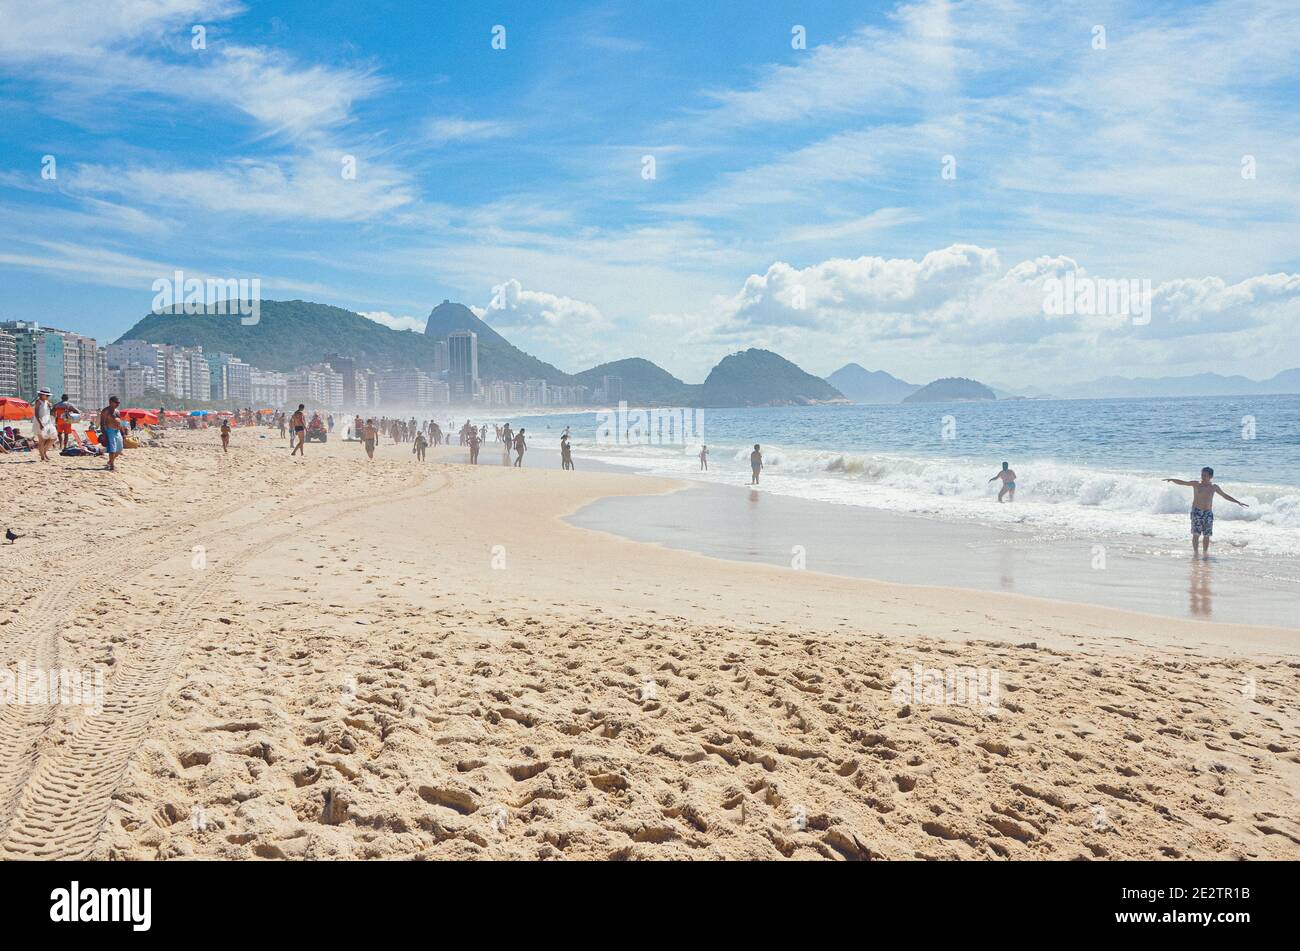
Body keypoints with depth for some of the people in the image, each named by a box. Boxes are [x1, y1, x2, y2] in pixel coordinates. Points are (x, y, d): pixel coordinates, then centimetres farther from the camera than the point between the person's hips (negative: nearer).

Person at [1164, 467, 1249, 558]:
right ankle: (1195, 552, 0)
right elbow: (1182, 482, -5)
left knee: (1207, 535, 2)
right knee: (1196, 534, -8)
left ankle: (1205, 553, 14)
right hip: (1197, 511, -2)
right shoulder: (1196, 484, 1)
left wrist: (1238, 502, 18)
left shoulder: (1214, 487, 8)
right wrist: (1172, 480, -21)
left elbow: (1226, 496, 18)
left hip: (1208, 513, 2)